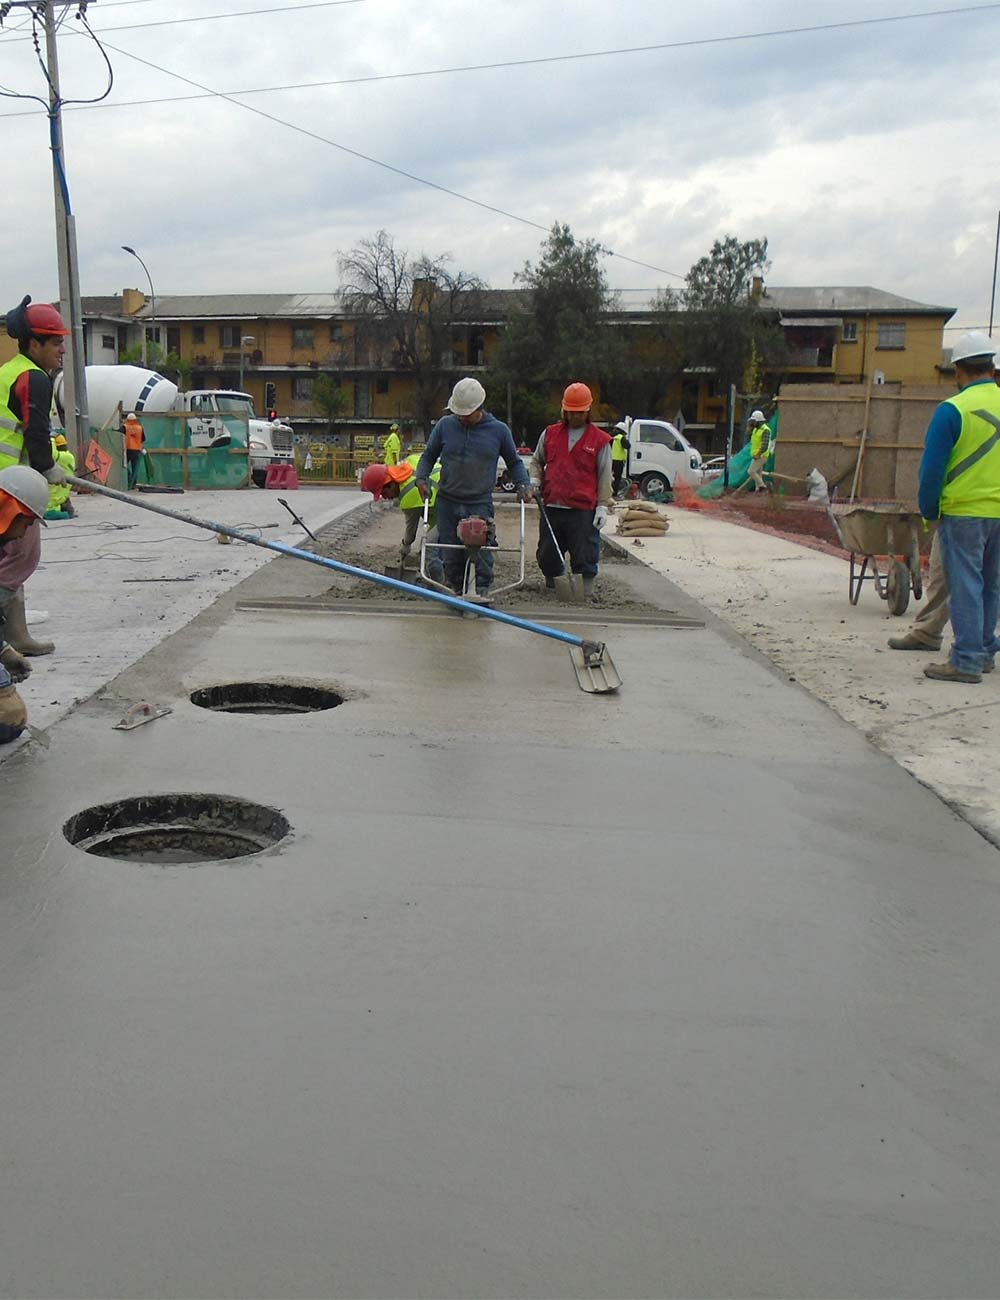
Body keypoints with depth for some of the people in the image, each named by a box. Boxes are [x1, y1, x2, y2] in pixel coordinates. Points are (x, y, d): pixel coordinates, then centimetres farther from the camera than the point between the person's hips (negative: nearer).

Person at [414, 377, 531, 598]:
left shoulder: (498, 430, 3)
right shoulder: (445, 425, 5)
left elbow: (514, 463, 16)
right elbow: (428, 456, 17)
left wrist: (523, 484, 0)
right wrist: (422, 477, 0)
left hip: (480, 505, -2)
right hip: (447, 503, 2)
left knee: (481, 553, -11)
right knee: (451, 555, 5)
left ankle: (482, 592, -1)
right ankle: (459, 592, 18)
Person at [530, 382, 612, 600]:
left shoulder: (600, 440, 2)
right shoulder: (550, 434, 12)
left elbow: (604, 477, 2)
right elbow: (537, 461, 23)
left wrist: (602, 506, -5)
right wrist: (534, 479, 2)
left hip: (583, 510, -3)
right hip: (551, 507, 4)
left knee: (585, 556, -1)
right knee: (547, 555, 10)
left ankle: (587, 594, 7)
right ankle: (550, 588, 26)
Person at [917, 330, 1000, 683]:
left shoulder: (952, 410, -11)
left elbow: (932, 468, -11)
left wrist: (928, 510, 0)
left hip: (963, 513, -6)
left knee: (965, 586, -2)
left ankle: (967, 661, 0)